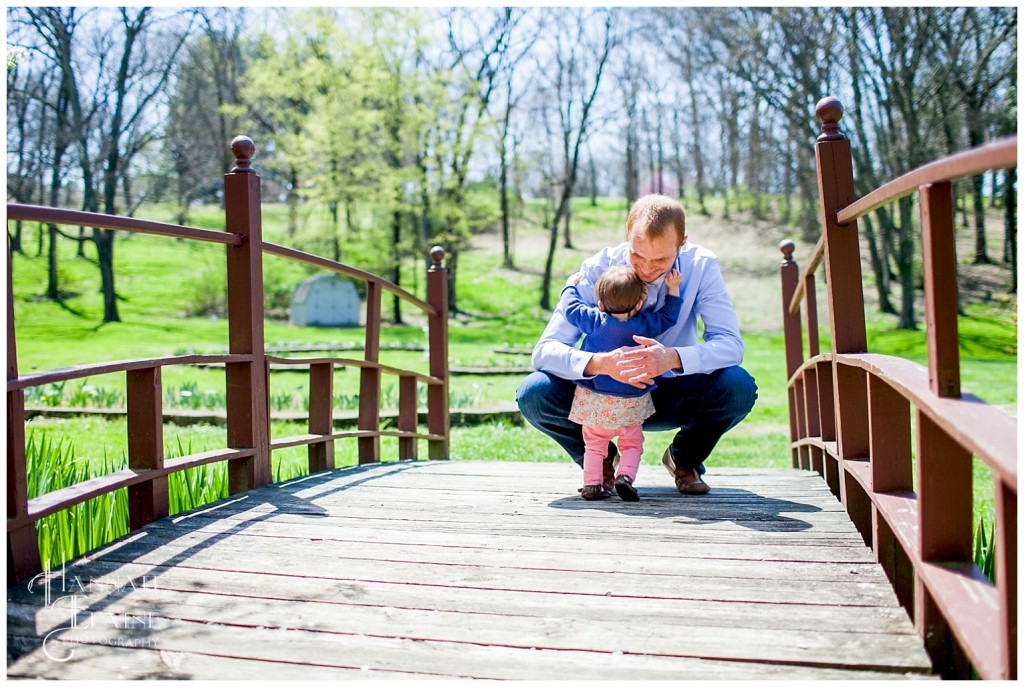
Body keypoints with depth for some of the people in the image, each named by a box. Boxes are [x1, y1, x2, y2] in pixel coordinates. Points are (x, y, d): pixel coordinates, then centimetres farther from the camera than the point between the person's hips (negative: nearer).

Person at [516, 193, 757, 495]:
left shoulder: (701, 265, -16)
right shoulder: (598, 269, -19)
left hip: (671, 397, 1)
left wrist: (673, 358, -44)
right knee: (533, 394, -27)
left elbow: (730, 344, -23)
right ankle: (602, 460, 3)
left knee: (738, 386, -29)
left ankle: (684, 458, 4)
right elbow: (545, 350, -24)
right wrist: (601, 363, -46)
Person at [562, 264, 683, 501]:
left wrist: (571, 286, 15)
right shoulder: (644, 324, -9)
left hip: (594, 399, 0)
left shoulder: (595, 321, -14)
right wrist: (673, 289, 11)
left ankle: (592, 484, 3)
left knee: (594, 443, 11)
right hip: (632, 402, 1)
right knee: (632, 443, 13)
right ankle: (625, 476, -8)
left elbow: (572, 308, -1)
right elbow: (668, 316, 8)